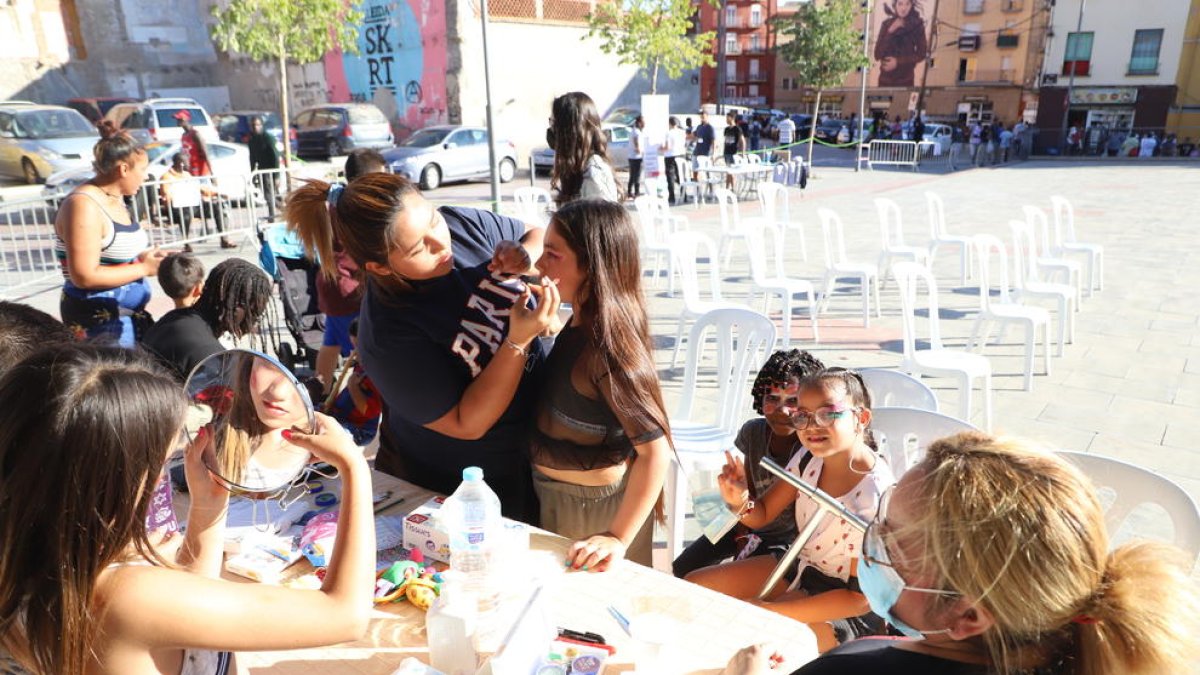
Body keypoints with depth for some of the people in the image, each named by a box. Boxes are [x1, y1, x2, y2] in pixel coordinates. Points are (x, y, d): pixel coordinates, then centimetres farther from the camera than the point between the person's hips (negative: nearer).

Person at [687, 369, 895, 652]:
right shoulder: (808, 458, -10)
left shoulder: (876, 496, -28)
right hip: (799, 566, 7)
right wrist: (740, 500, -22)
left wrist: (769, 612, -26)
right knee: (693, 586, 2)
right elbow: (761, 516, 3)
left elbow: (861, 597, -23)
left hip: (844, 608, -7)